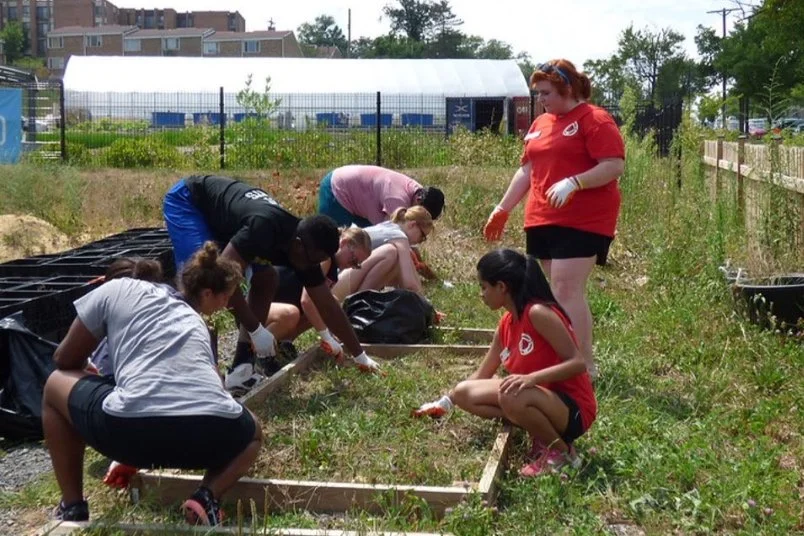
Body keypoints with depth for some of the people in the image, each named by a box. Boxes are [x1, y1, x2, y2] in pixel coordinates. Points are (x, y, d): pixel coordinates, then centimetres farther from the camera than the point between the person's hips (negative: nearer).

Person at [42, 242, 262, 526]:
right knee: (252, 432, 39)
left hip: (134, 429, -2)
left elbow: (64, 359, 29)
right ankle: (207, 498, 10)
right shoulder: (198, 326, 30)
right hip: (212, 434, 2)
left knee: (56, 384, 29)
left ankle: (72, 509, 30)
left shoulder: (119, 289, 22)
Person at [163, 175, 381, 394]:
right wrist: (256, 330, -36)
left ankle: (241, 369, -2)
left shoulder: (304, 247, -13)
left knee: (266, 278, -1)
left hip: (220, 219, 8)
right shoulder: (264, 227, -39)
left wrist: (361, 356, 0)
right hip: (187, 200, -8)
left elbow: (328, 306, -5)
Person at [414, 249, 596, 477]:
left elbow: (577, 363, -25)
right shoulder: (506, 324, 6)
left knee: (510, 397, -38)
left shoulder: (538, 313, -20)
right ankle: (541, 434, 1)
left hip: (573, 409, -9)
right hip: (542, 398, 9)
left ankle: (561, 451, -10)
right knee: (464, 393, 2)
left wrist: (531, 378, -37)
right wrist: (443, 403, 21)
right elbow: (481, 376, 18)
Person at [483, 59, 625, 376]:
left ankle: (584, 366, -7)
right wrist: (502, 209, 20)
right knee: (558, 292, 9)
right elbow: (526, 171, 23)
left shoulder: (594, 120, -6)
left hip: (582, 222, -8)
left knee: (567, 290, -13)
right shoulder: (540, 123, 18)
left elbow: (615, 165, -15)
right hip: (541, 221, 8)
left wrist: (573, 182, -26)